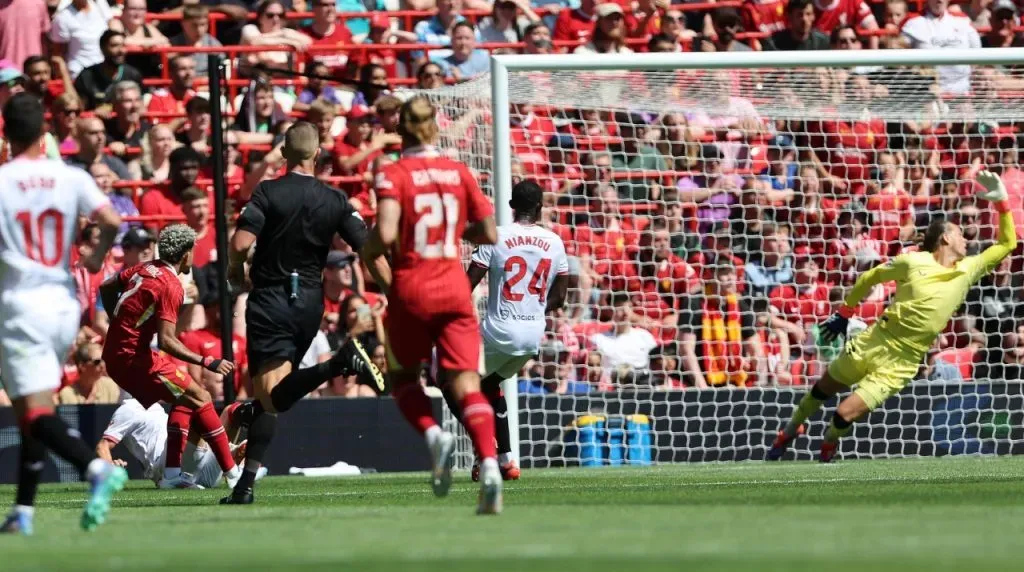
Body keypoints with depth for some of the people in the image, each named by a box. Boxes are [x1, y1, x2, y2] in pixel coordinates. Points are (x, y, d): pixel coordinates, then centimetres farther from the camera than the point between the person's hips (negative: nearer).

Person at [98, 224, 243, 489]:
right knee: (200, 398, -5)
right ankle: (233, 473, -6)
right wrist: (207, 362, -20)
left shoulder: (144, 269, 9)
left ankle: (172, 473, 11)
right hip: (134, 358, -9)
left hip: (114, 354, 9)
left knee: (184, 399, 17)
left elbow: (106, 288, 22)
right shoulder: (171, 286, -16)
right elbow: (166, 341, -23)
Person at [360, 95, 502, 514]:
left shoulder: (392, 175, -7)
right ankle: (489, 464, -25)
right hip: (454, 288, 2)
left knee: (403, 375, 19)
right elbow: (489, 233, 6)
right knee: (465, 382, -4)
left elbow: (385, 233, -19)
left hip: (411, 290, -2)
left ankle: (433, 434, -8)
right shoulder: (459, 173, 4)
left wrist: (367, 252, 1)